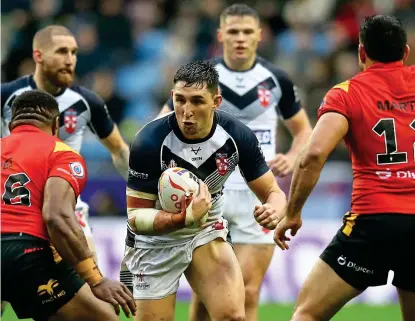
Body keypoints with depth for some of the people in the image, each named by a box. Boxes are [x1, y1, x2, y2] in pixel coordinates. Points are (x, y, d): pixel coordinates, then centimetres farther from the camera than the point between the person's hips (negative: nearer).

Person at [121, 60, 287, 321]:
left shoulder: (238, 136, -18)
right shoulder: (149, 142, -27)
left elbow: (272, 191, -7)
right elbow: (136, 216, -22)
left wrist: (273, 210, -32)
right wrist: (185, 217, -40)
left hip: (207, 232, 2)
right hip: (155, 242, -2)